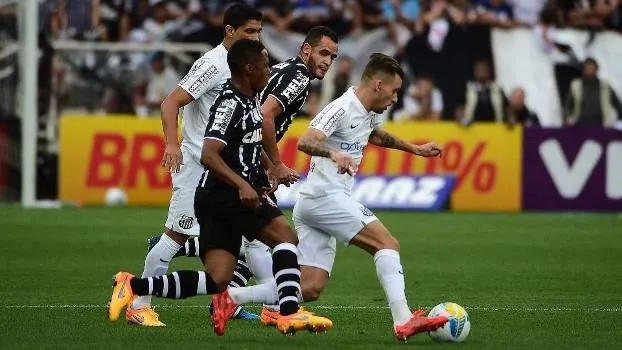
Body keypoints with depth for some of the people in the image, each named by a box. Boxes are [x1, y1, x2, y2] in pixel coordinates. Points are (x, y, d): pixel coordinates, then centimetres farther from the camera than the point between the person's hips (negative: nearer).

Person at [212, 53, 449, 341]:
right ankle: (403, 321, -26)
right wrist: (334, 154, -45)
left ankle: (231, 296, 1)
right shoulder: (342, 109, -13)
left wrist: (415, 149, 42)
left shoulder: (371, 113, 16)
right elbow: (305, 142, -27)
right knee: (388, 244, -16)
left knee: (310, 288, 1)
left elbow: (375, 135, 42)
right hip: (325, 196, -10)